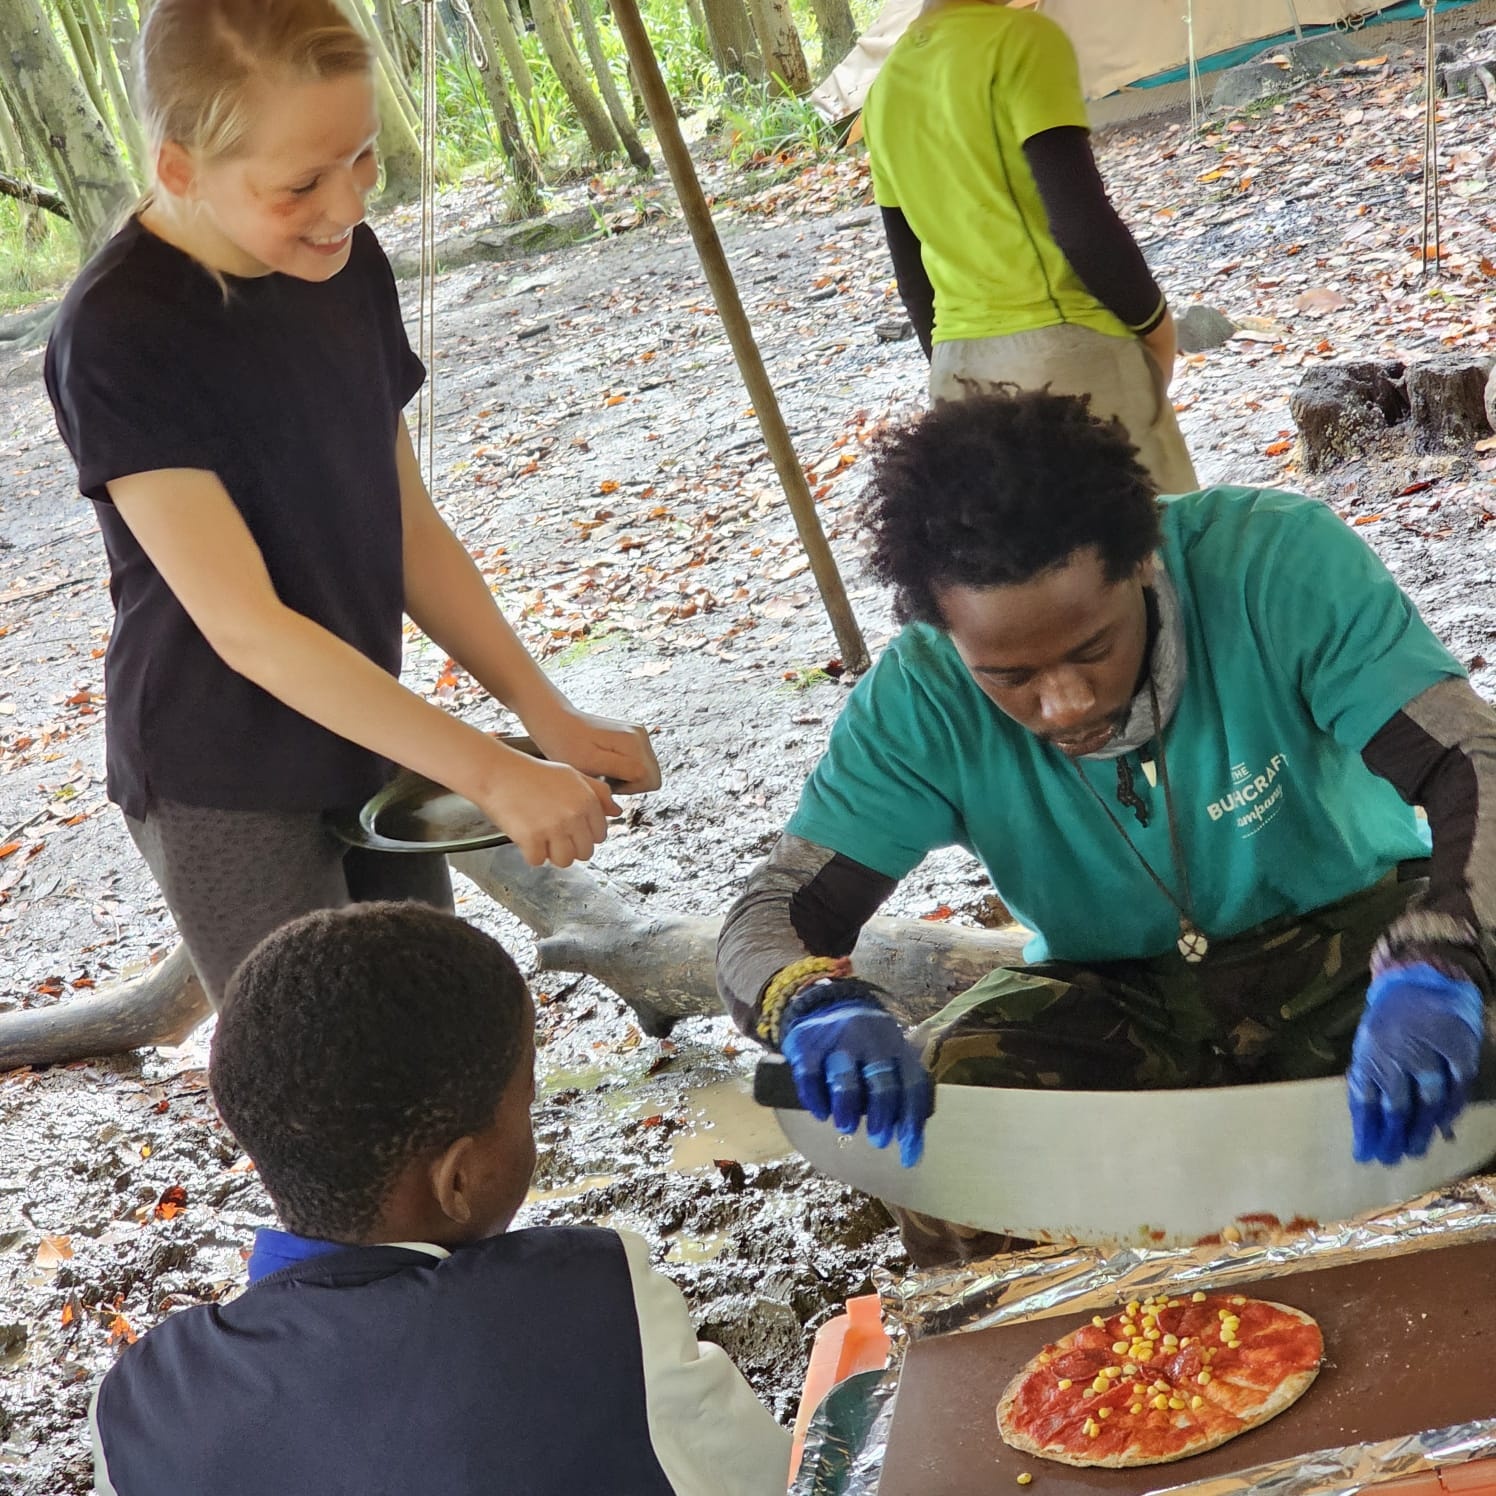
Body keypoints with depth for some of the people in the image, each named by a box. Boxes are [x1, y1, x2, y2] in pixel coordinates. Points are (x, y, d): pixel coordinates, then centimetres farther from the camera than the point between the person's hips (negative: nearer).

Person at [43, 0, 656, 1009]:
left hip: (369, 746, 6)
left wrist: (549, 715, -2)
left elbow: (407, 530, 6)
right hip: (228, 798, -6)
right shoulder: (120, 337, -22)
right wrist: (494, 775, -25)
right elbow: (245, 626, -24)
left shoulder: (347, 264, -1)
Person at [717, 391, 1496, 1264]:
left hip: (1355, 935, -1)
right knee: (924, 1130, -26)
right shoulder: (923, 701, -17)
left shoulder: (1275, 562, -24)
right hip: (1120, 1001, 1)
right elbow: (771, 919, -16)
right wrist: (817, 1003, -42)